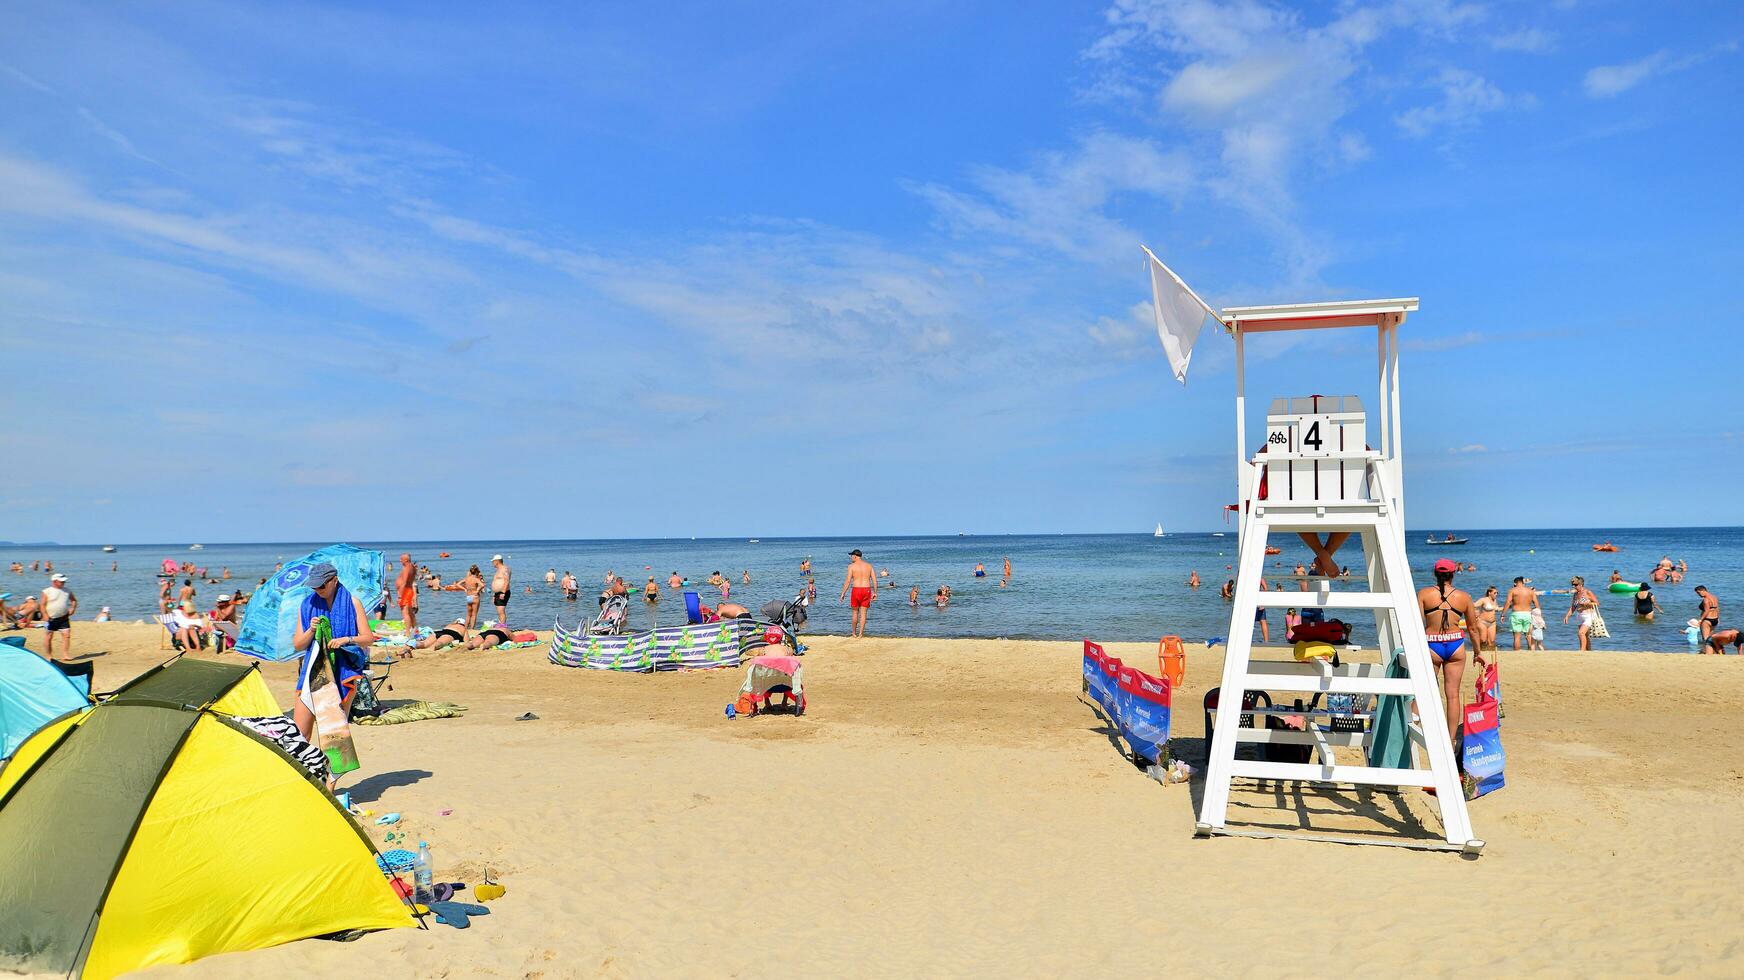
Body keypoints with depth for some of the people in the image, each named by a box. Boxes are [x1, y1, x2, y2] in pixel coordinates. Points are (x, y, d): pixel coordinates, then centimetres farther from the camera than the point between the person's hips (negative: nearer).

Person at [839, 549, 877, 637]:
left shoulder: (852, 566, -4)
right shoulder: (868, 565, 8)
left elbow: (847, 581, -8)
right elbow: (874, 580, 6)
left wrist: (843, 593, -3)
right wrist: (875, 592, 13)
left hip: (856, 590, -3)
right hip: (867, 590, 3)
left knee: (855, 612, 12)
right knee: (863, 613, 7)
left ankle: (854, 633, 22)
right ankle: (860, 634, 5)